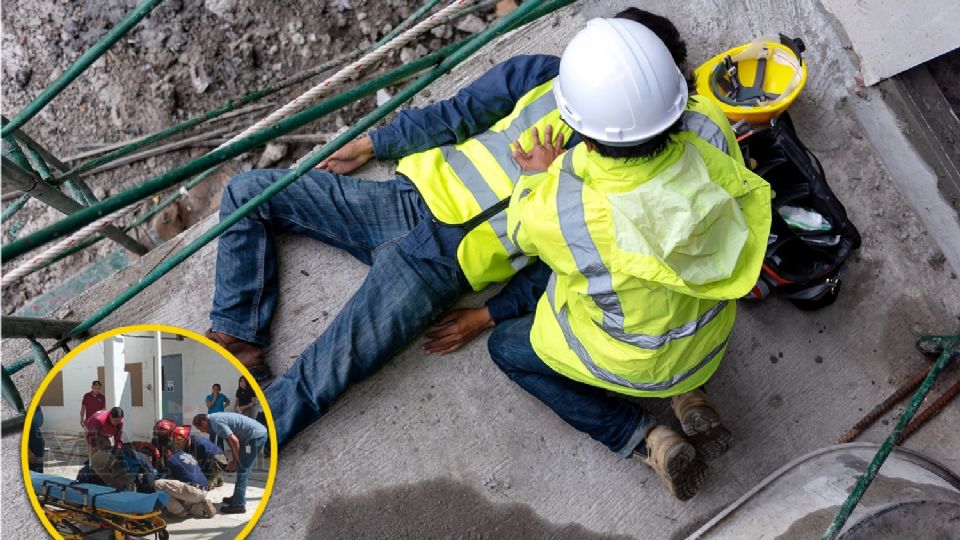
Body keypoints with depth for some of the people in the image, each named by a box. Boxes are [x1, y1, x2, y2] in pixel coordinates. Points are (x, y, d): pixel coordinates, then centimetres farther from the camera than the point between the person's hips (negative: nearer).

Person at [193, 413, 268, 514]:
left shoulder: (215, 422, -13)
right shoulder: (216, 418, 17)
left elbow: (234, 440, -19)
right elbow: (232, 440, 23)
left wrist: (236, 460, -5)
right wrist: (233, 461, 19)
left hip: (255, 436, -10)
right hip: (259, 433, 10)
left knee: (242, 470, -6)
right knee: (242, 469, 20)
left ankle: (239, 505, -2)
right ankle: (238, 497, 32)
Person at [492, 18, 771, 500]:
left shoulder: (562, 209, -39)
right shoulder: (708, 142, -29)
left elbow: (522, 229, -13)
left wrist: (545, 176, 4)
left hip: (631, 362, -5)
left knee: (505, 347, 18)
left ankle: (649, 443, 7)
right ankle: (688, 395, 16)